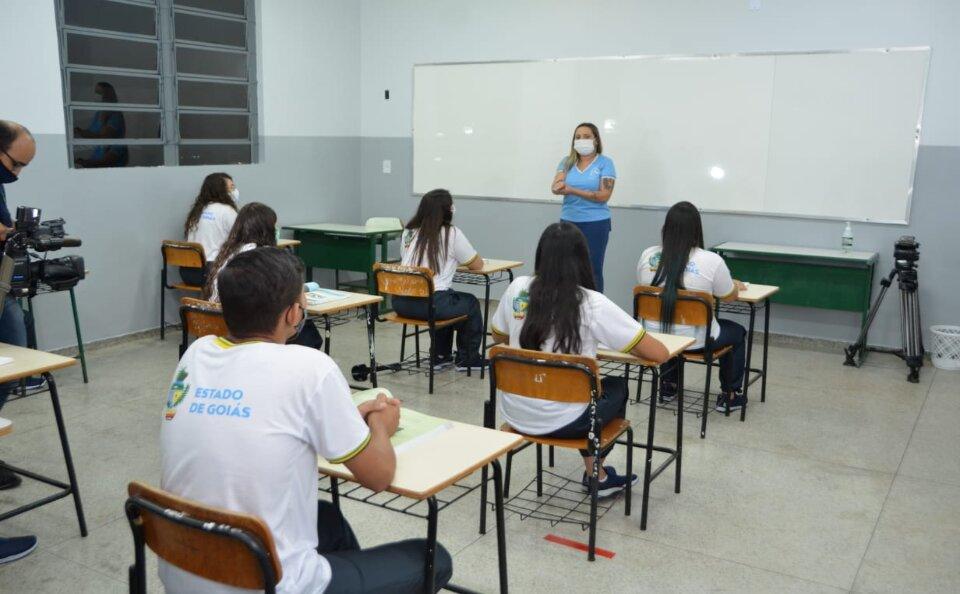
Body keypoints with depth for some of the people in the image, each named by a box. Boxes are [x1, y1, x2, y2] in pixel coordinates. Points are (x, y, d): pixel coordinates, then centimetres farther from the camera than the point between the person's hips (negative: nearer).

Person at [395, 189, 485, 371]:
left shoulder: (408, 232, 11)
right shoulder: (452, 234, -4)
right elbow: (477, 265, 4)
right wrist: (456, 259, 26)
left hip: (401, 302, 6)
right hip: (431, 304, -6)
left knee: (447, 301, 35)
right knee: (471, 303, 23)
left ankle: (441, 356, 40)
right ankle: (468, 359, 34)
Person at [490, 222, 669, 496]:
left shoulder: (517, 288, -4)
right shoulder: (592, 304, -16)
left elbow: (499, 336, 15)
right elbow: (659, 354, -12)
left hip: (515, 415, 4)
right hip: (561, 422, -4)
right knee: (617, 387, 28)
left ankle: (595, 473, 42)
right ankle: (596, 475, 40)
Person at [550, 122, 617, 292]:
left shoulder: (605, 163, -3)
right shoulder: (567, 162, 8)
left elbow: (604, 195, -12)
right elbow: (555, 187, -3)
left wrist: (572, 190, -20)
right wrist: (559, 187, -29)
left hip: (595, 223, -3)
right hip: (568, 221, 3)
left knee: (593, 270, 0)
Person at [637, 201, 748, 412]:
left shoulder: (647, 255, -5)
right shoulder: (711, 261, -16)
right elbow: (729, 297, 0)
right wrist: (735, 285, 24)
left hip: (655, 337, 4)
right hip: (695, 341, -4)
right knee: (737, 332, 25)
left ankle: (668, 385, 43)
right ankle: (730, 395, 31)